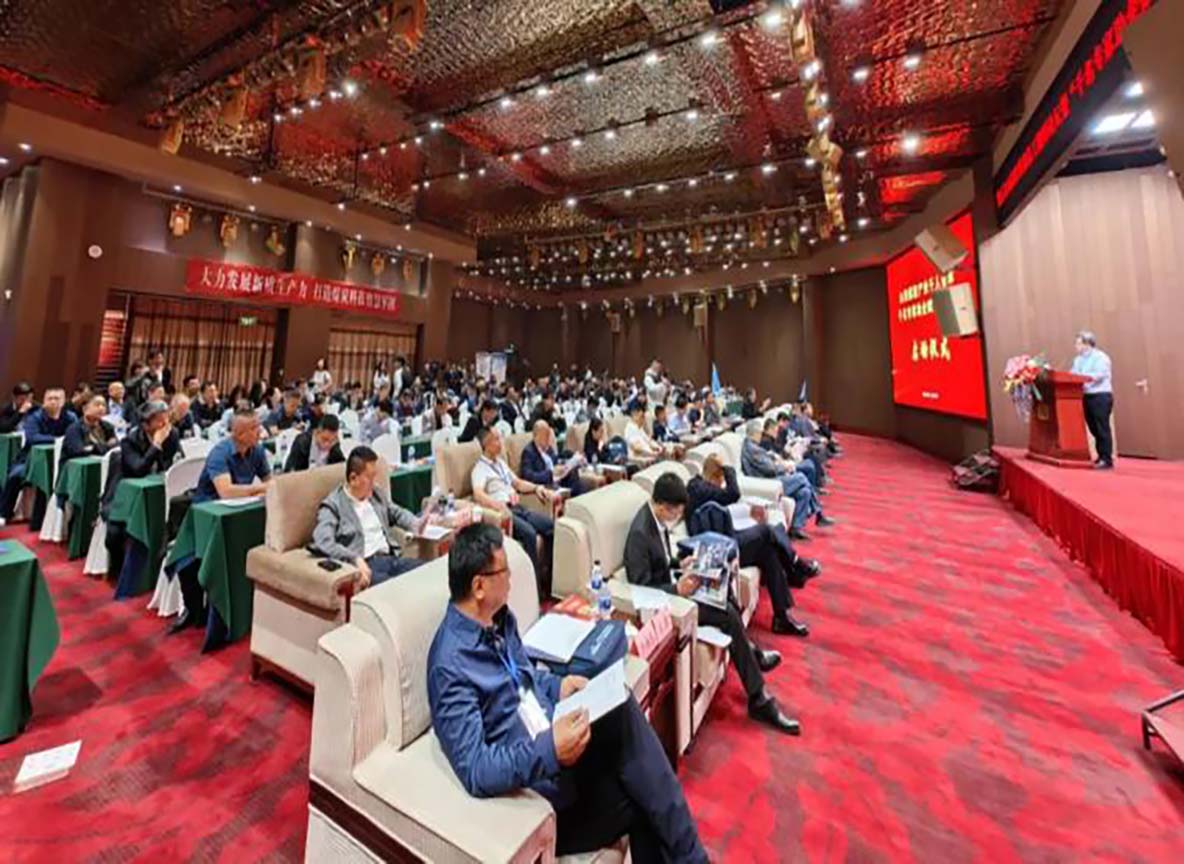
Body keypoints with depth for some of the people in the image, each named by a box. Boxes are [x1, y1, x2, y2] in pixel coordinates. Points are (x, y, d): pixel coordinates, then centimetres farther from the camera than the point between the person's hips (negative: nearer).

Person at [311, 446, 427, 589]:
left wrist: (416, 524, 10)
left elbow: (397, 513, 33)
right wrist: (355, 559, -31)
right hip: (366, 565, -6)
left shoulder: (377, 493, 19)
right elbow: (323, 542, -16)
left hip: (391, 558, 6)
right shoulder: (332, 505, -1)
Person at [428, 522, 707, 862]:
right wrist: (548, 752, -34)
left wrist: (558, 686, 0)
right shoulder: (450, 666, -23)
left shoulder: (499, 618, 2)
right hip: (534, 782, -6)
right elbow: (475, 772, -24)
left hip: (554, 740, 7)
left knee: (623, 711, -20)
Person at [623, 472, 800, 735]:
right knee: (729, 616, -13)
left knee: (729, 603, 3)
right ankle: (759, 701, 1)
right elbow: (641, 588, -22)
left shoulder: (658, 517, -2)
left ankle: (750, 654, 31)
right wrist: (677, 589, -29)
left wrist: (679, 564, 0)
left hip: (671, 585, 8)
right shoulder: (640, 533, -28)